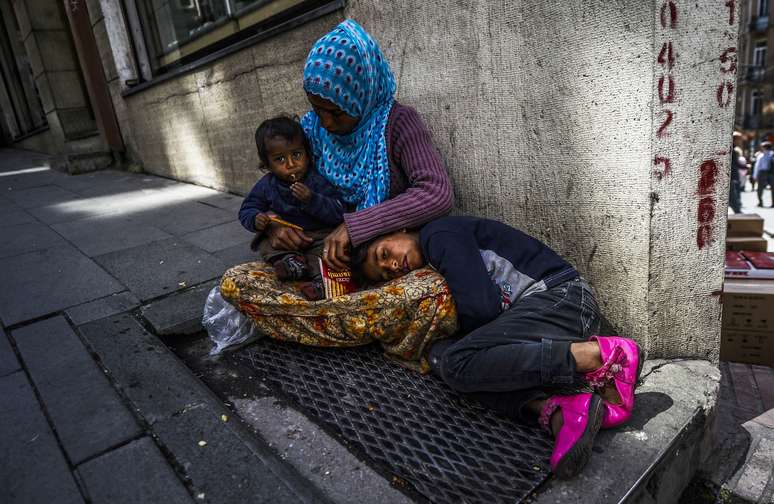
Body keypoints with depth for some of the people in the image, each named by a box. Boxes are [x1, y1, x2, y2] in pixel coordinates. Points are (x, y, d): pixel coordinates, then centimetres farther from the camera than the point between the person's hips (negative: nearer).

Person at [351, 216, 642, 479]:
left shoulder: (439, 235, -4)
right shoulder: (433, 271, 23)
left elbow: (482, 307, -14)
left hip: (562, 296, -8)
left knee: (457, 364, -23)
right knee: (440, 354, -8)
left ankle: (599, 355, -21)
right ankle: (556, 411, -24)